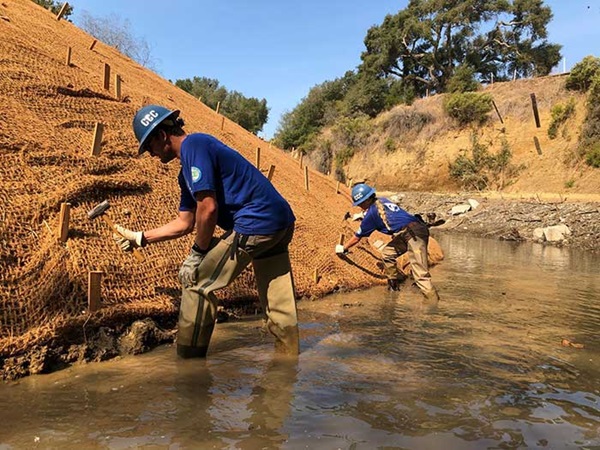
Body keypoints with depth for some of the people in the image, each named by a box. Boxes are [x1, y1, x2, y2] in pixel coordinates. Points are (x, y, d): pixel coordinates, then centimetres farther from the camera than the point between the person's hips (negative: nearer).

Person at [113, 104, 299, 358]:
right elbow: (184, 223, 25)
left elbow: (208, 207, -17)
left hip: (254, 225, -10)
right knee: (279, 305, 14)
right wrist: (141, 238, 26)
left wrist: (198, 253, -6)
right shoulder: (187, 172, 21)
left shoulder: (194, 145, -8)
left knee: (196, 281, 1)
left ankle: (189, 362, 10)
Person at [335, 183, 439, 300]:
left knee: (420, 274, -15)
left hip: (414, 233, -10)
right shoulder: (382, 200, 18)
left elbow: (357, 237, 8)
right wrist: (364, 214, 57)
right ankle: (394, 285, 25)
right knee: (387, 253, 20)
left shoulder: (372, 212, -4)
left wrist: (343, 248, 21)